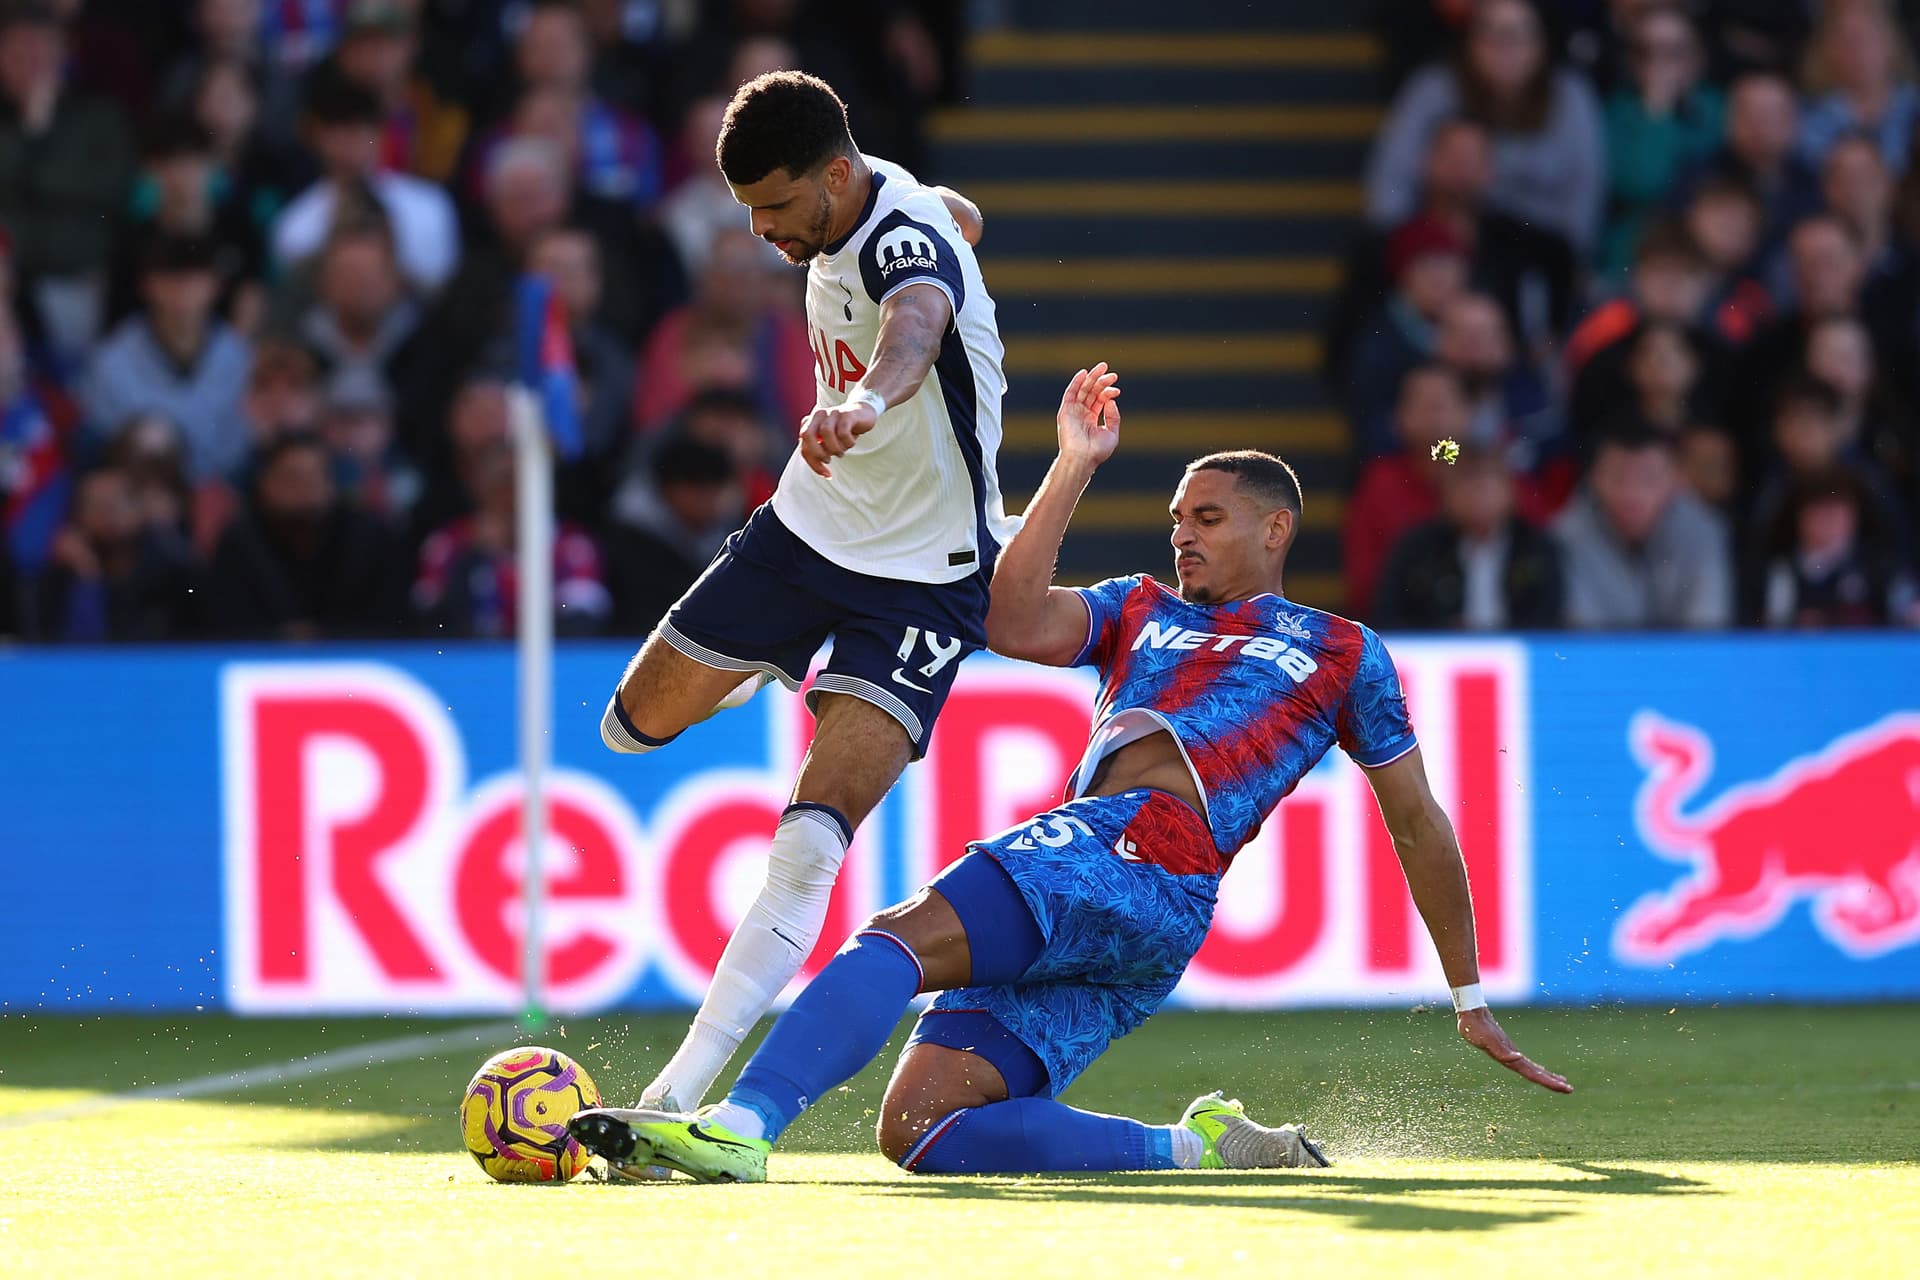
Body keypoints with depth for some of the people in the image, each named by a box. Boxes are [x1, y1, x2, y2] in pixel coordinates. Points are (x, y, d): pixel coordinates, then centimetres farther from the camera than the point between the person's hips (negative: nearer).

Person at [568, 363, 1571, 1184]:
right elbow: (1016, 627, 13)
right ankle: (1199, 1146, -11)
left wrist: (1472, 1002, 26)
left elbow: (1418, 827, 26)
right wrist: (1075, 466, 13)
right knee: (919, 1132, -14)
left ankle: (739, 1125, -48)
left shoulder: (1345, 657, 23)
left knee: (898, 938, -30)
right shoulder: (1141, 610, 33)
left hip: (1155, 875, -6)